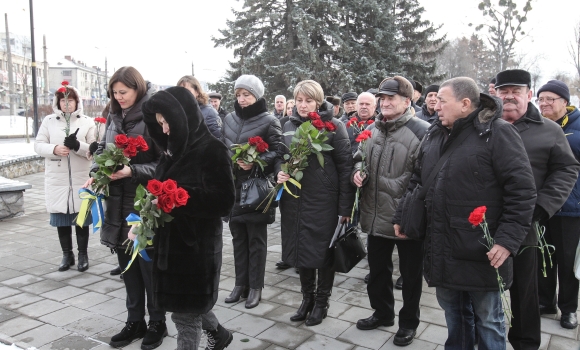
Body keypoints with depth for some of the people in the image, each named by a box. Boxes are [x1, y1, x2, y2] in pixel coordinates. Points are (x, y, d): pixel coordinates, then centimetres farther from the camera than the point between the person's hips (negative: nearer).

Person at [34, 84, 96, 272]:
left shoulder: (87, 122, 1)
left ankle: (83, 254, 19)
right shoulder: (49, 121, 7)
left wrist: (78, 146, -23)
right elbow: (38, 145, 4)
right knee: (61, 219, 9)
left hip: (81, 179, -2)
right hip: (57, 179, 2)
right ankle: (67, 254, 24)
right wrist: (54, 149, -16)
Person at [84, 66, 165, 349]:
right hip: (118, 201, 7)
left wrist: (133, 171, -22)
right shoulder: (114, 117, 10)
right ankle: (135, 321, 30)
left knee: (148, 264, 5)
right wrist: (96, 174, 0)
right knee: (127, 264, 15)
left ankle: (157, 323, 23)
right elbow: (102, 149, 17)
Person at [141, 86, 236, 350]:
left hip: (196, 246, -8)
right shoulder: (174, 148, 10)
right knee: (184, 307, 20)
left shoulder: (211, 150, -14)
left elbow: (223, 200, -19)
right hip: (170, 240, 8)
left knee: (186, 313, 4)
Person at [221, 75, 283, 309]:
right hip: (233, 187, 5)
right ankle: (241, 283, 25)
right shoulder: (229, 119, 11)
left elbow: (277, 152, -10)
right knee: (238, 238, 13)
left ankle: (255, 286, 17)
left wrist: (255, 163, -23)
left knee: (256, 240, 5)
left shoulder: (269, 121, -5)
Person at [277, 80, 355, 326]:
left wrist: (345, 206, -12)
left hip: (323, 201, -5)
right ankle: (307, 298, 32)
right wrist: (280, 172, -6)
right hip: (294, 200, 5)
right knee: (301, 249, 14)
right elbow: (280, 157, 18)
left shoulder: (334, 126, -7)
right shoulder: (289, 126, 9)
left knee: (322, 252, 7)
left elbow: (345, 166, -9)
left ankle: (322, 302, 26)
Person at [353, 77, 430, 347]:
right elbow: (359, 157, 22)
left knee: (410, 273, 11)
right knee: (377, 268, 20)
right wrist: (358, 170, 0)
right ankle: (382, 312, 42)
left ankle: (408, 322, 31)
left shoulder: (421, 131, -13)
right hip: (376, 215, 7)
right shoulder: (372, 129, 9)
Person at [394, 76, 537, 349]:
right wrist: (401, 216, 14)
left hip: (481, 251, -6)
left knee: (487, 319, 12)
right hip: (441, 249, 6)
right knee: (454, 315, 21)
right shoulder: (434, 135, 10)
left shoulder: (497, 133, -11)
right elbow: (417, 182, 18)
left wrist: (508, 239, -19)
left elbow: (522, 190, -14)